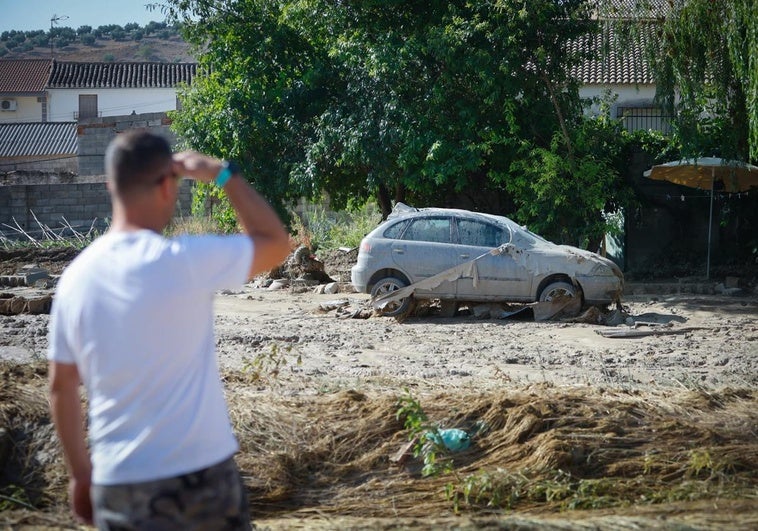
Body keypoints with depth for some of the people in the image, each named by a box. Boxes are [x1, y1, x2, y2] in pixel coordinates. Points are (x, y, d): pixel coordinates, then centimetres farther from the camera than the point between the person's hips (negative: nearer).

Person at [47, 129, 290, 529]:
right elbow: (276, 244, -1)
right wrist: (223, 174, 5)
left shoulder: (75, 276, 0)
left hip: (116, 487, 4)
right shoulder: (185, 261, -15)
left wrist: (80, 473, 19)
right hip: (198, 478, -4)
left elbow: (61, 389, 8)